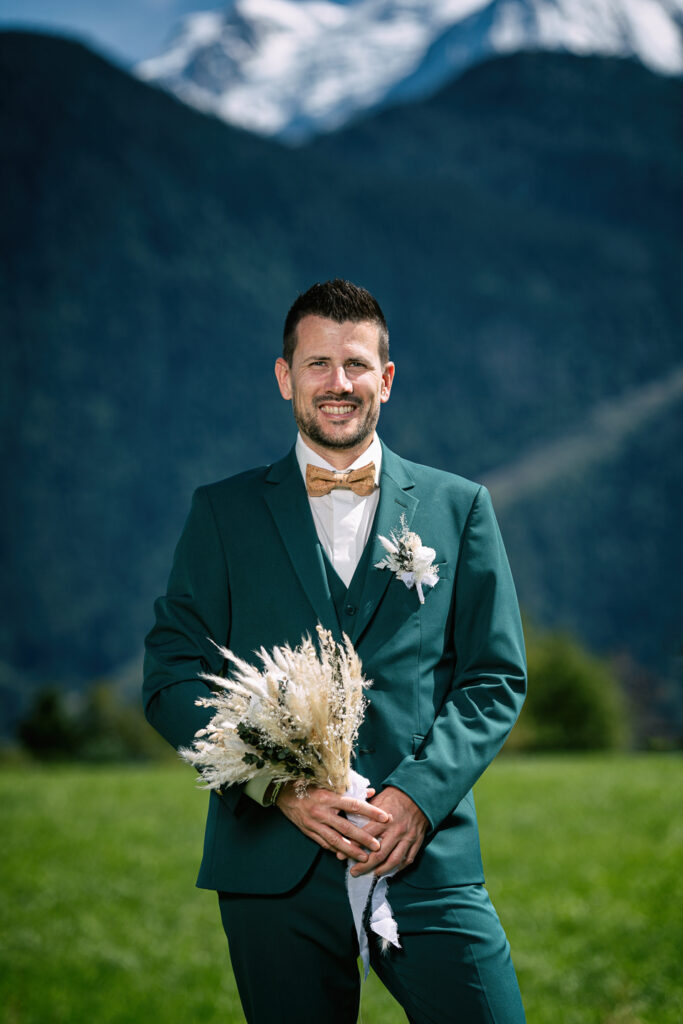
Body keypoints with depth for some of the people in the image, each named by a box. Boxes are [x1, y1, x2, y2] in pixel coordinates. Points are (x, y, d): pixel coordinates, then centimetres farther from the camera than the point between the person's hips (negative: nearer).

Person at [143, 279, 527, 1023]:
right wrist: (278, 786, -10)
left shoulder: (458, 508, 12)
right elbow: (171, 676, 4)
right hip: (274, 867, 0)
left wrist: (418, 795, -8)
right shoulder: (223, 513, 10)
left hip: (424, 857, 0)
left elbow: (496, 677, 8)